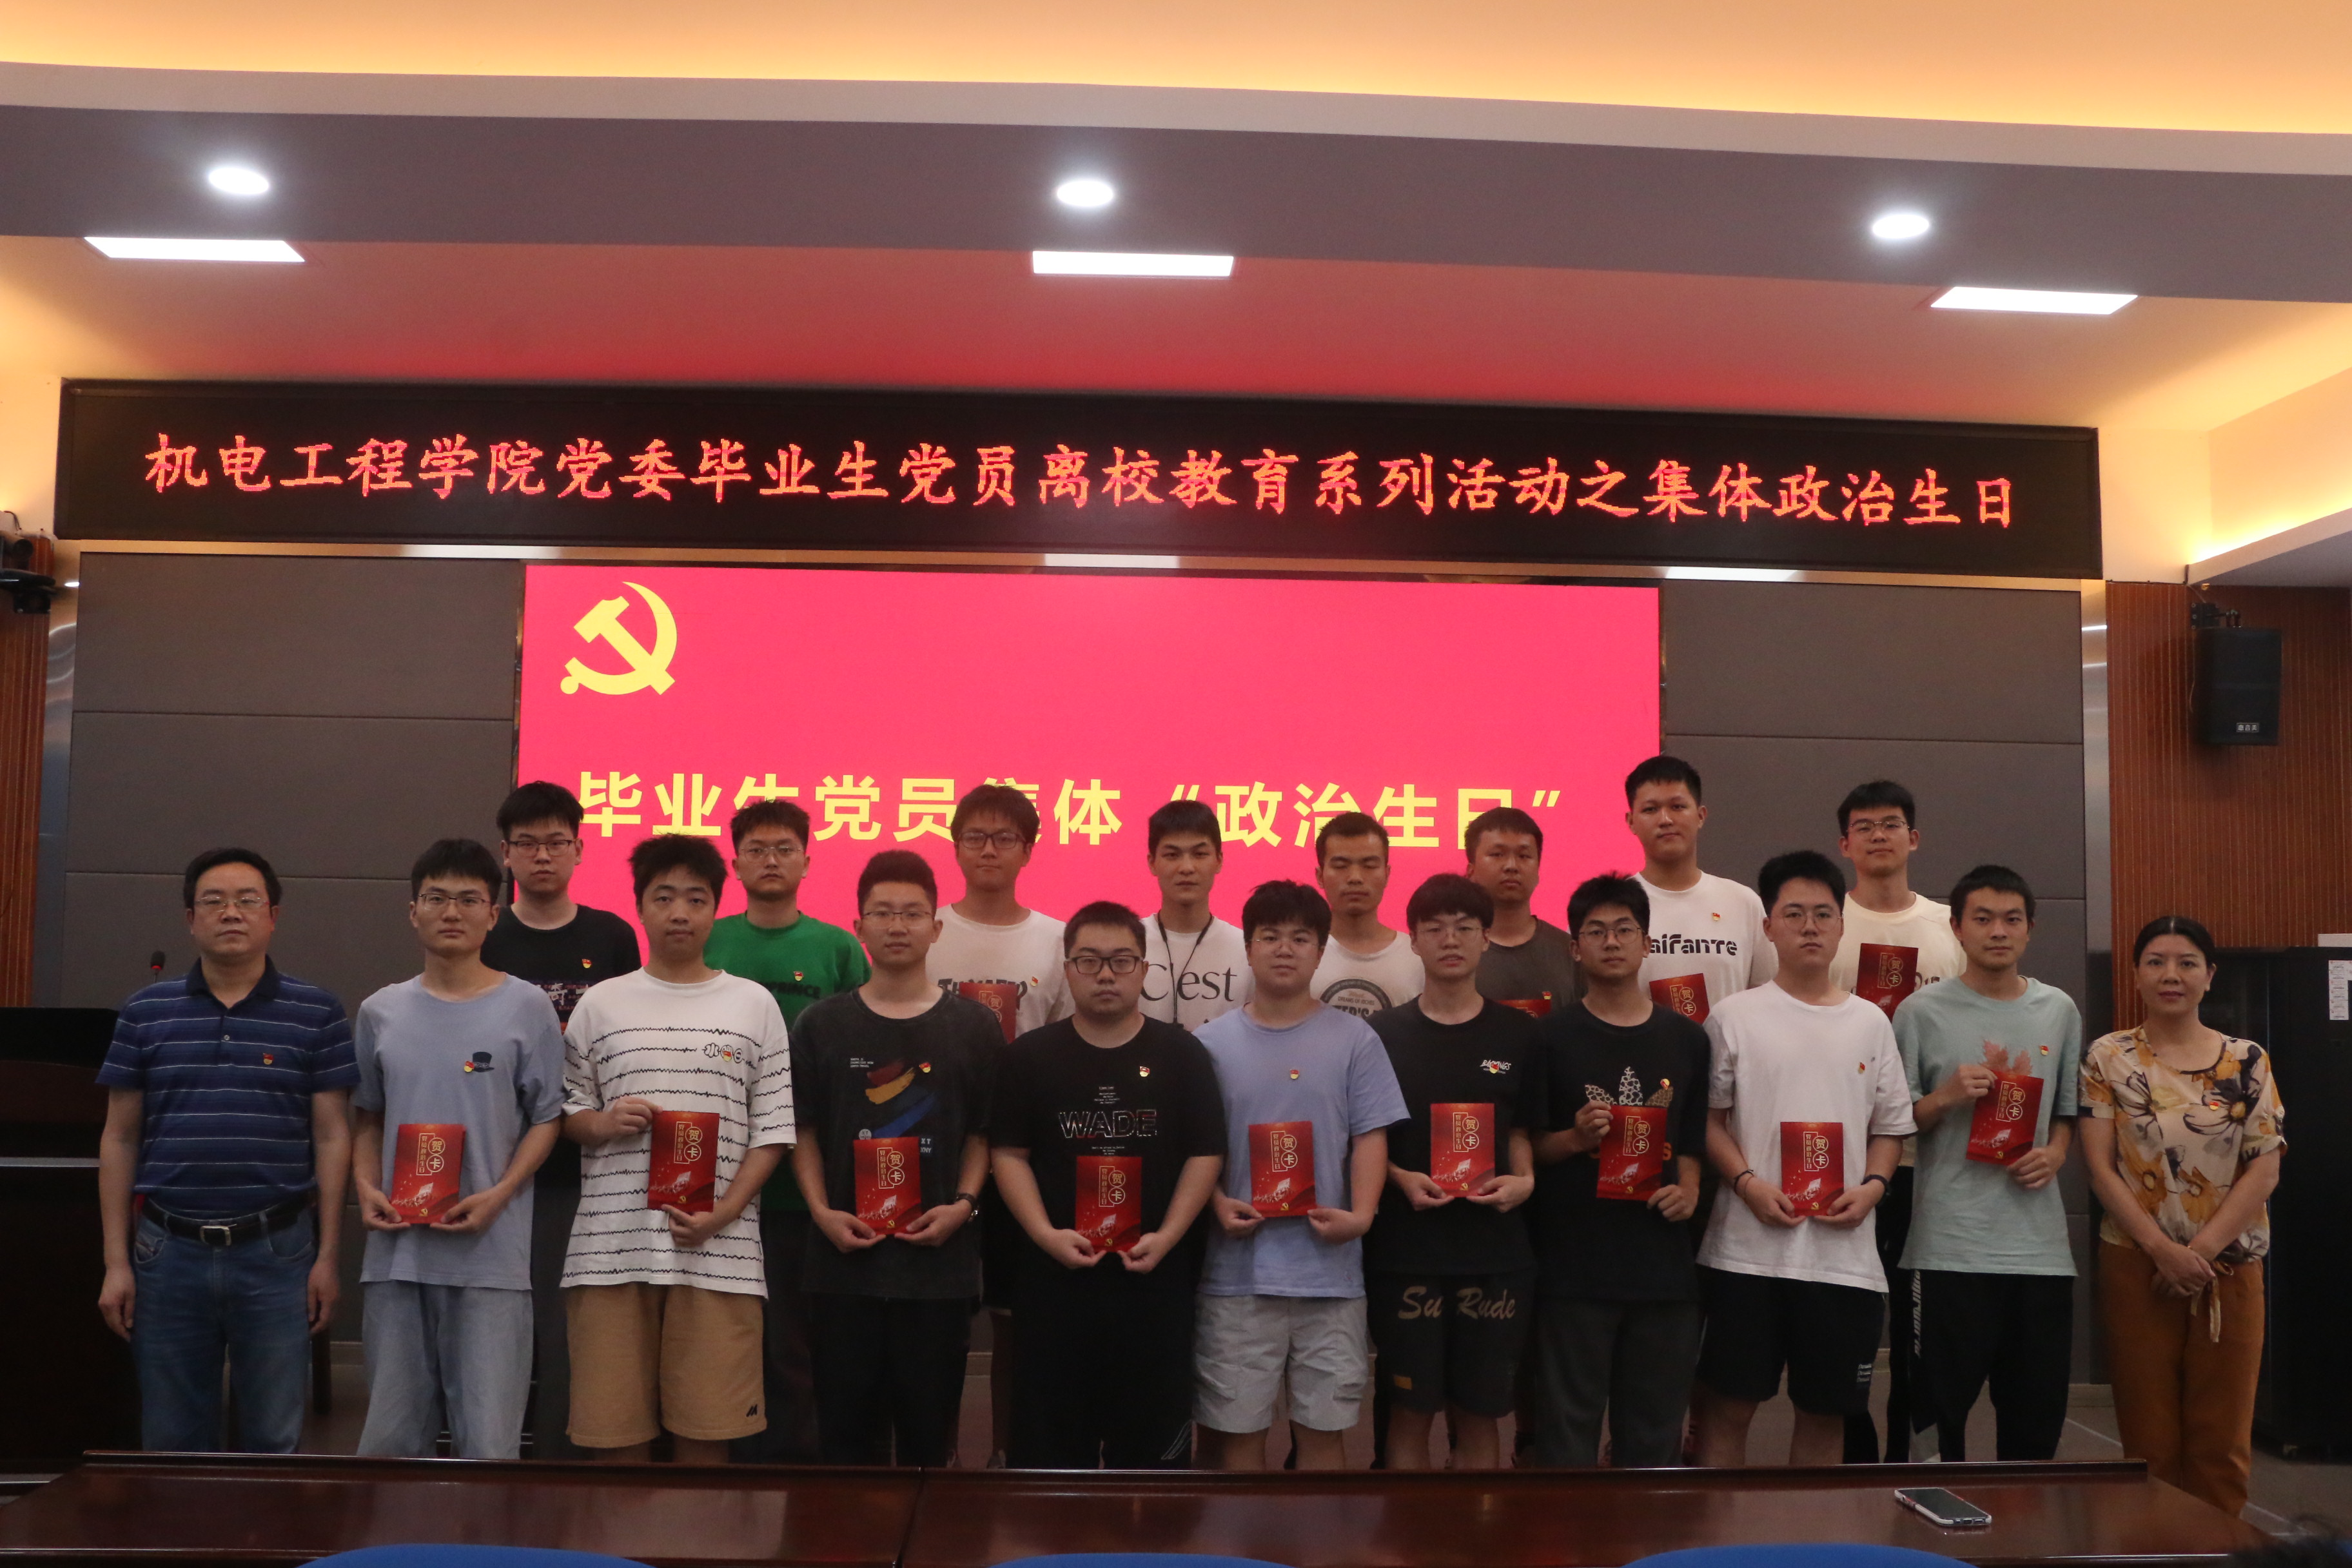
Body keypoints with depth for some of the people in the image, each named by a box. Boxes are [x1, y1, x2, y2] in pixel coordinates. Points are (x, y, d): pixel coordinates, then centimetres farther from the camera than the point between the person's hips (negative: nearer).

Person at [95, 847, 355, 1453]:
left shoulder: (317, 1014, 1)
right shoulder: (146, 1013, 6)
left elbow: (332, 1138, 1)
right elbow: (119, 1140, 8)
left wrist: (328, 1255, -2)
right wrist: (115, 1262, 4)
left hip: (277, 1250, -1)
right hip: (168, 1250, 2)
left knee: (273, 1442, 6)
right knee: (171, 1441, 11)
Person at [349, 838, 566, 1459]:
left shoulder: (526, 1007, -1)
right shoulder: (381, 1011, 10)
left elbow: (547, 1118, 0)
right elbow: (367, 1117, 17)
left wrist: (499, 1195, -13)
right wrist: (366, 1187, 0)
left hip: (490, 1255, -3)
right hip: (396, 1253, 4)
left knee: (488, 1440, -3)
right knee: (391, 1436, 13)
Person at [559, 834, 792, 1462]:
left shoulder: (754, 1004, 9)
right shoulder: (600, 1003, 11)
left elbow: (773, 1127, 5)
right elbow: (566, 1108, 13)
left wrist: (726, 1211, -7)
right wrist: (602, 1122, -9)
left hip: (718, 1246, 0)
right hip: (612, 1244, 1)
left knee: (706, 1433, 0)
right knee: (614, 1433, 2)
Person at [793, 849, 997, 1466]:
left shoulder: (973, 1027, 4)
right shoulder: (823, 1024, 5)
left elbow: (984, 1132, 6)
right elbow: (803, 1130, 7)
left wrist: (963, 1204, -8)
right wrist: (821, 1209, -6)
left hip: (939, 1258, 0)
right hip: (845, 1256, 0)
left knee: (929, 1425, 7)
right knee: (846, 1423, 7)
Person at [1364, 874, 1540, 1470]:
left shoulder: (1518, 1034, 5)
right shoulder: (1383, 1035, 2)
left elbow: (1522, 1129, 12)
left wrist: (1523, 1180, -7)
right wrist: (1400, 1178, -13)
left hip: (1495, 1250, 1)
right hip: (1404, 1250, -1)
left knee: (1480, 1412, 9)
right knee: (1410, 1409, 5)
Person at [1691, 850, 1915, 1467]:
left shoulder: (1870, 1022, 9)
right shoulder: (1735, 1016, 0)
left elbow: (1890, 1125, 12)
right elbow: (1707, 1115, 0)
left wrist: (1872, 1186, -5)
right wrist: (1748, 1183, -14)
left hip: (1845, 1254, 3)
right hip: (1747, 1248, -3)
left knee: (1826, 1410, 11)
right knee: (1727, 1405, 2)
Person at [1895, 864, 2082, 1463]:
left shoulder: (2059, 1011, 11)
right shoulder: (1923, 1011, -2)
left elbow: (2069, 1109, 20)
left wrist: (2056, 1153, 0)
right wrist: (1946, 1096, -17)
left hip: (2040, 1243, 4)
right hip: (1948, 1247, -4)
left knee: (2036, 1411, 12)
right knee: (1937, 1404, 1)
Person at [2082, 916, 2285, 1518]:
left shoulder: (2247, 1061, 3)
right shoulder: (2108, 1058, -1)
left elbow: (2264, 1170, -3)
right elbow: (2101, 1168, -5)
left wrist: (2202, 1250, -12)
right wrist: (2162, 1250, -14)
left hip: (2228, 1267, 1)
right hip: (2137, 1265, -1)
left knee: (2221, 1441, 7)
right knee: (2149, 1438, 6)